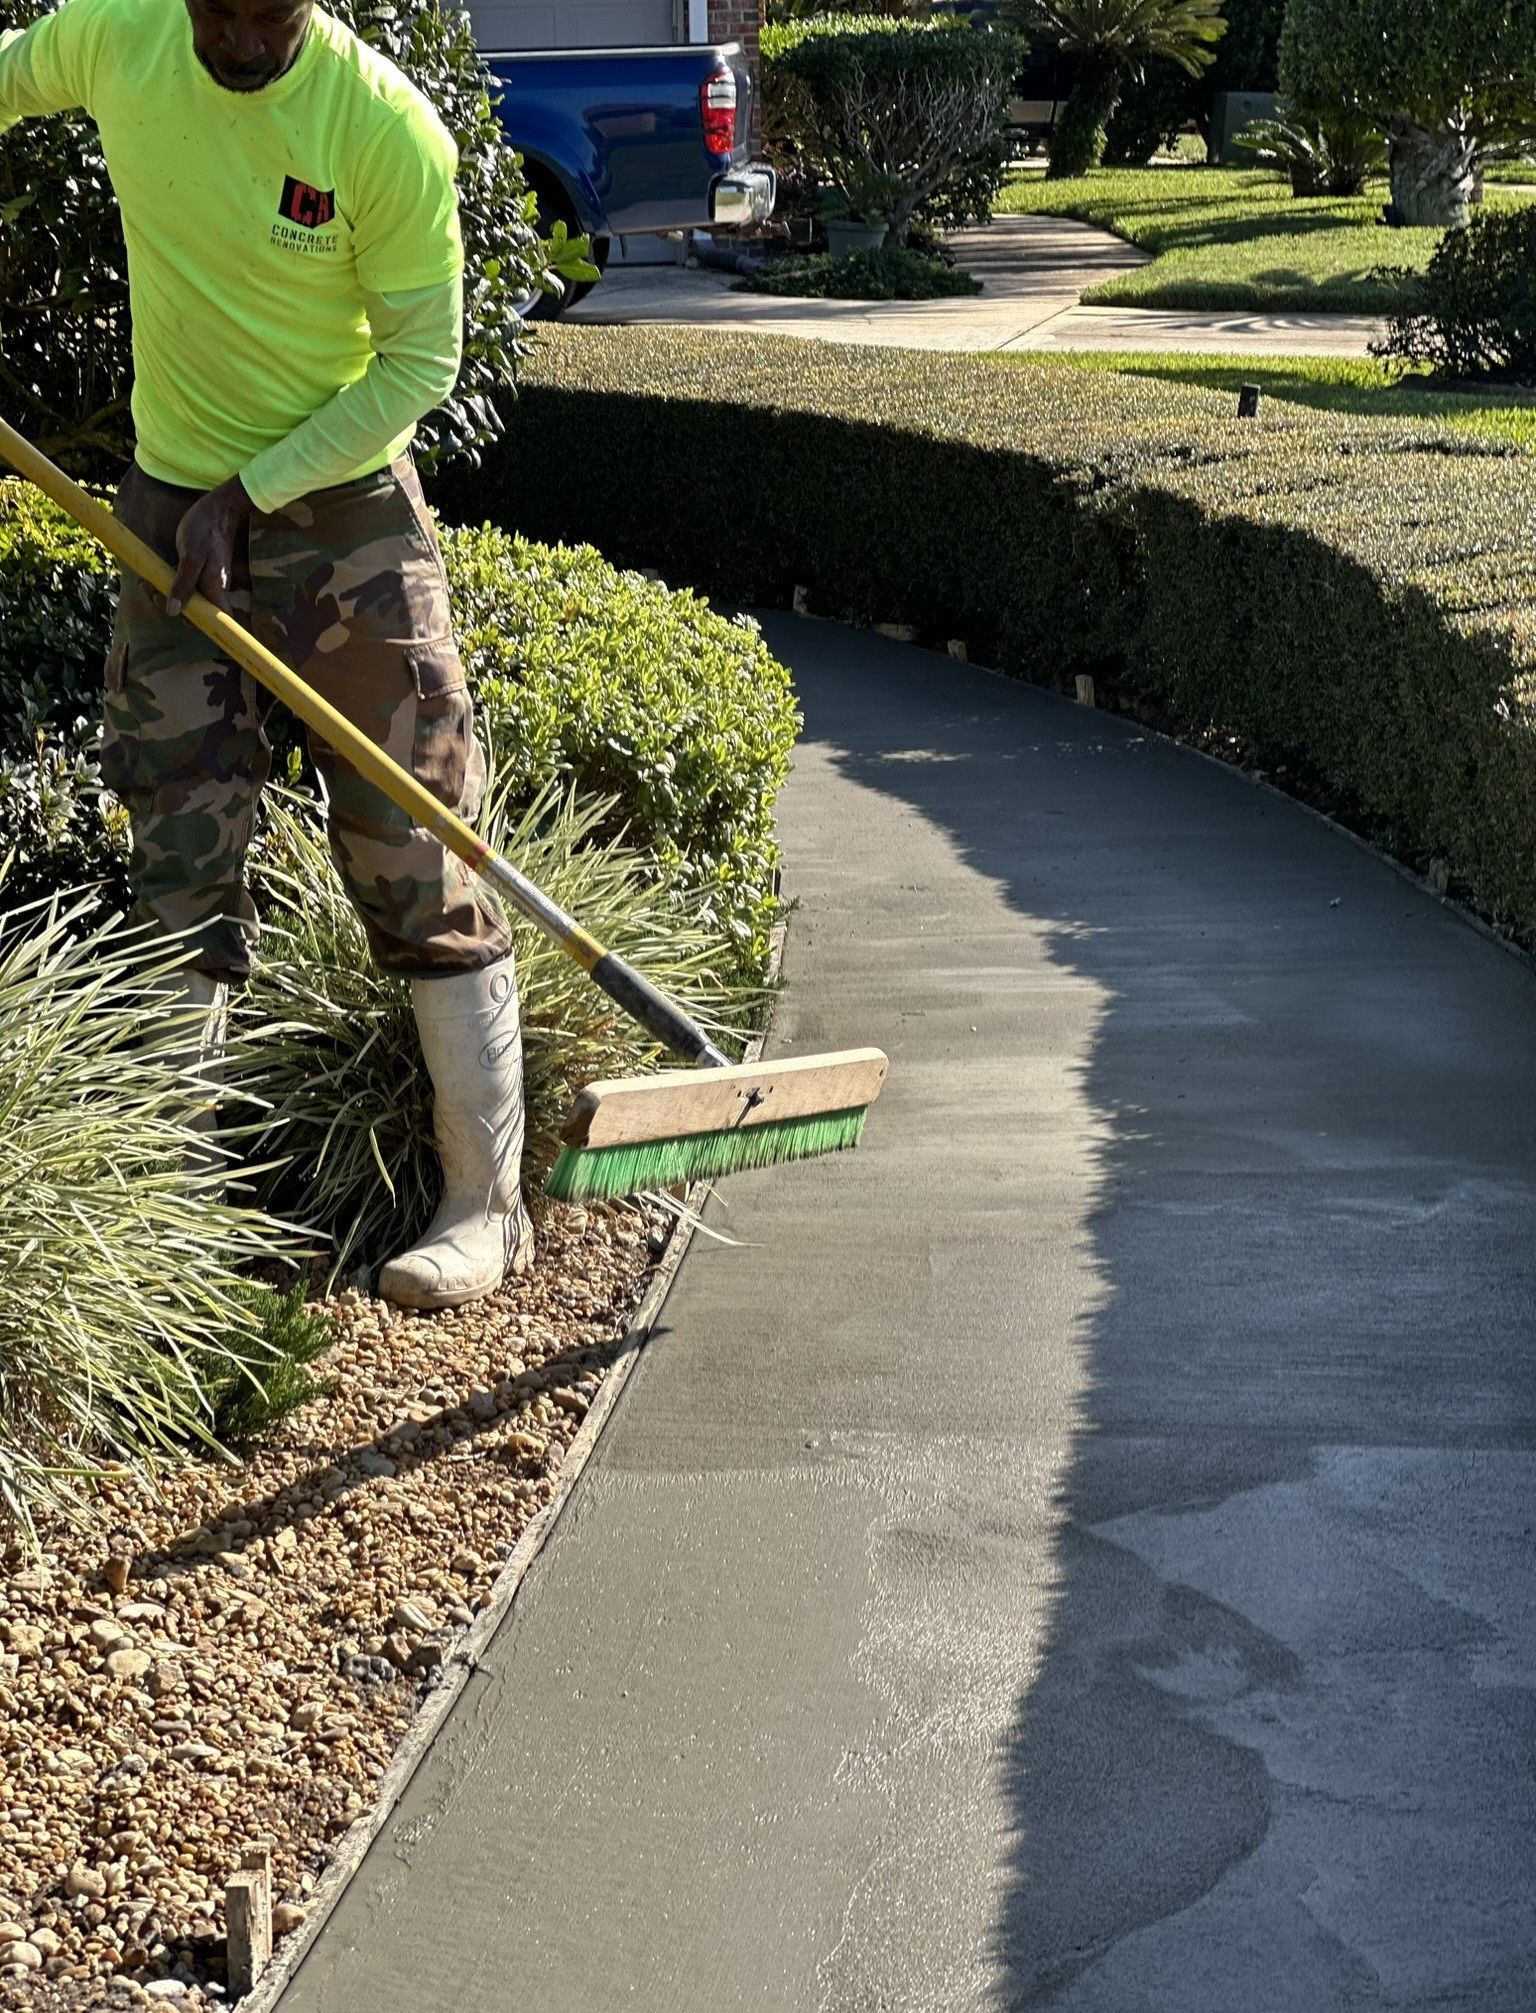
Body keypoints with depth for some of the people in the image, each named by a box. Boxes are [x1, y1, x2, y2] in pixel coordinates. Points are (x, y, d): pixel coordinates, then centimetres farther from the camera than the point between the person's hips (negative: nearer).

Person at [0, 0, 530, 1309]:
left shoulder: (389, 130, -18)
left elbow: (420, 362, -12)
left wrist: (249, 492, -16)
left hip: (347, 510, -4)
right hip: (171, 511, 4)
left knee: (419, 855, -4)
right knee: (181, 869, 6)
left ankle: (488, 1203, 4)